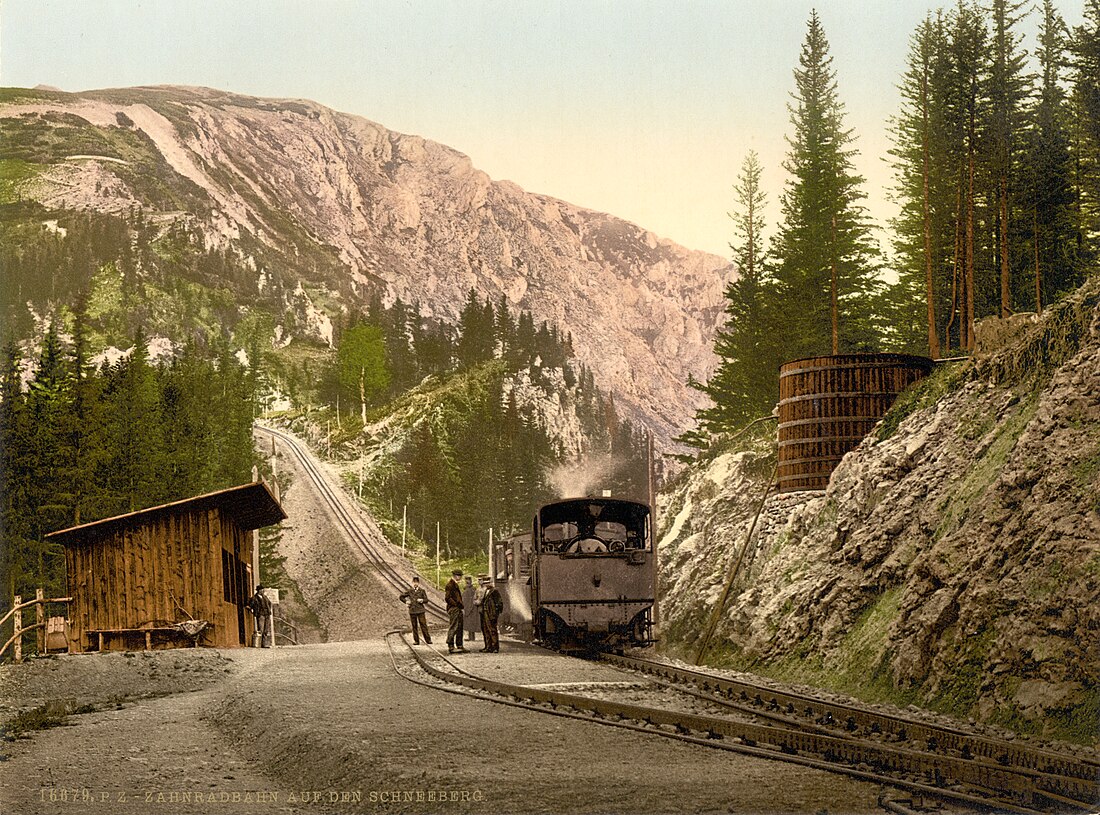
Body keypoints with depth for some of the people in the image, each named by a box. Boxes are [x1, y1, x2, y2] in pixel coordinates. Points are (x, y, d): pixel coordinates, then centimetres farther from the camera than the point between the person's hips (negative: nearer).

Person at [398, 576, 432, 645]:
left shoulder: (422, 591, 4)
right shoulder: (409, 591, 8)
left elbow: (426, 600, 5)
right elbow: (401, 597, 17)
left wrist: (422, 600, -15)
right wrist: (406, 601, 5)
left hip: (420, 611, -2)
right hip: (412, 611, 2)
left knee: (423, 625, -6)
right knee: (414, 626, 3)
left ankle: (428, 639, -3)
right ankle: (416, 641, 8)